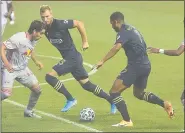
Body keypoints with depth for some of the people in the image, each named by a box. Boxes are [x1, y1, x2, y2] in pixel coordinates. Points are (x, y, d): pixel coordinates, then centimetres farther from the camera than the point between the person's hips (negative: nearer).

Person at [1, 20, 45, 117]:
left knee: (37, 90, 7)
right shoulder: (19, 39, -27)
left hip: (22, 69, 8)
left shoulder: (34, 40, 0)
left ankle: (28, 111, 26)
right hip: (9, 69, -8)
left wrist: (36, 61, 17)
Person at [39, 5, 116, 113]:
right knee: (87, 85, 14)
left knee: (50, 76, -15)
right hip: (68, 58, 8)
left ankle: (70, 100, -4)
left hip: (72, 57, -8)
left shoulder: (59, 24, -18)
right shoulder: (46, 29, 6)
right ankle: (112, 101, 25)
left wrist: (85, 42, -12)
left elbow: (79, 23, -16)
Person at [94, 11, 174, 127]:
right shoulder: (132, 29, 17)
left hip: (135, 66, -10)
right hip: (146, 65, 10)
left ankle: (127, 121, -11)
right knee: (139, 93, 29)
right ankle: (164, 104, 14)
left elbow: (117, 47, -30)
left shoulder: (124, 32, -13)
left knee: (114, 92, -5)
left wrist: (103, 61, -35)